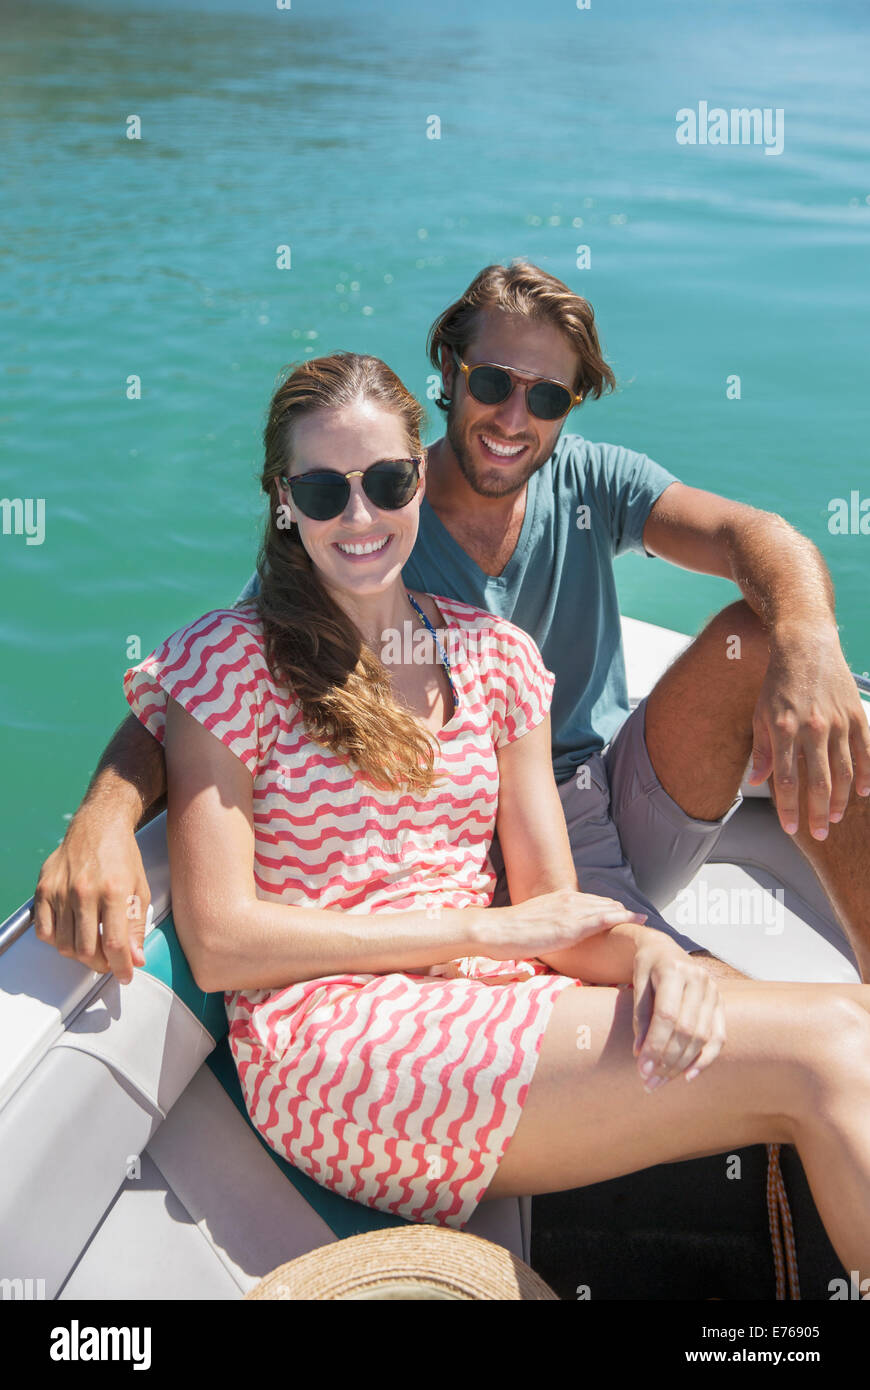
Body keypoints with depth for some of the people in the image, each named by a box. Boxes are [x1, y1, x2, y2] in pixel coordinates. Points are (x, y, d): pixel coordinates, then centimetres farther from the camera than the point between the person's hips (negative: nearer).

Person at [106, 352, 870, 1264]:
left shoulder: (495, 655, 15)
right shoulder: (233, 660, 1)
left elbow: (555, 911, 10)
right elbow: (219, 944, -7)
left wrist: (648, 955, -15)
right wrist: (490, 928, -9)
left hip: (498, 1009, 6)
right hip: (330, 1034, -5)